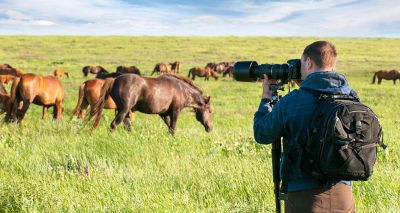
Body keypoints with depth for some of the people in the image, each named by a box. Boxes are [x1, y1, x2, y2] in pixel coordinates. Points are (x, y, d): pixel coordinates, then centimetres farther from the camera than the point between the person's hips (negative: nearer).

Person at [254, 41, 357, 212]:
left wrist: (266, 98, 16)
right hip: (342, 193, 4)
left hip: (304, 194, -4)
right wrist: (304, 88, 20)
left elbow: (261, 135, 2)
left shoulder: (292, 101, -12)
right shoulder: (351, 98, -1)